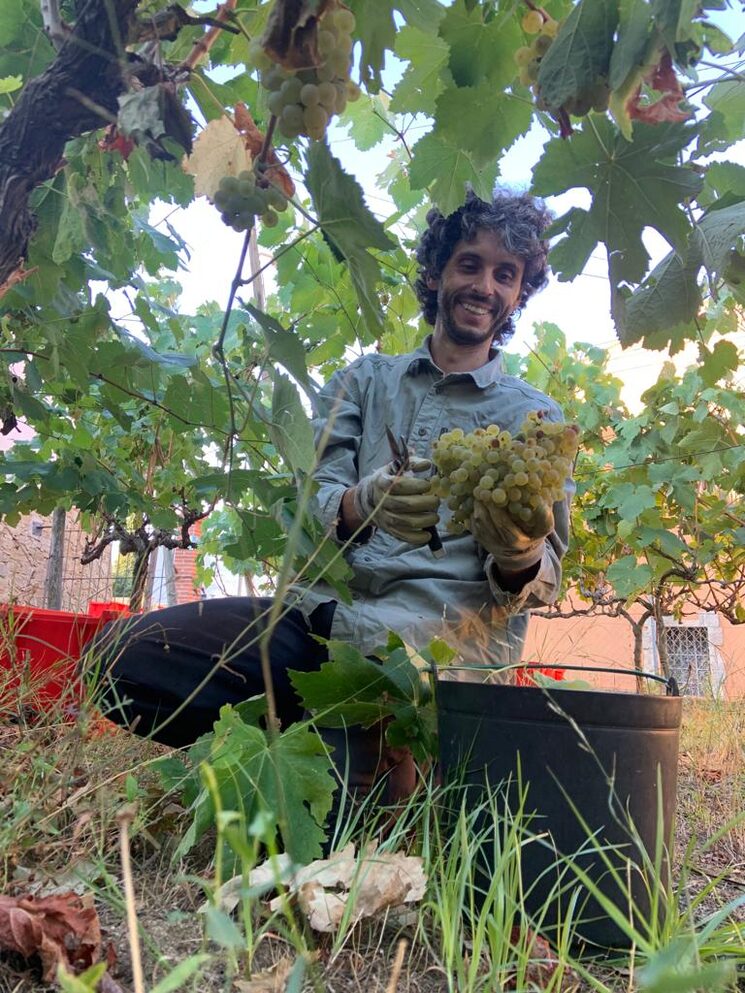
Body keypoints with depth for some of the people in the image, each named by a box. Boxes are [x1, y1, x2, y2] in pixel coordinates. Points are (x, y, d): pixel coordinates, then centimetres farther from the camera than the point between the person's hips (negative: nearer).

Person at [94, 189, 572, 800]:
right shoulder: (363, 381, 17)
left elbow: (543, 580, 7)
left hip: (444, 638, -3)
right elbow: (311, 506, 5)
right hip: (323, 609, 4)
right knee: (130, 656, -19)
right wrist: (363, 505, -20)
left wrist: (520, 555, -19)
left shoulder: (537, 418, 12)